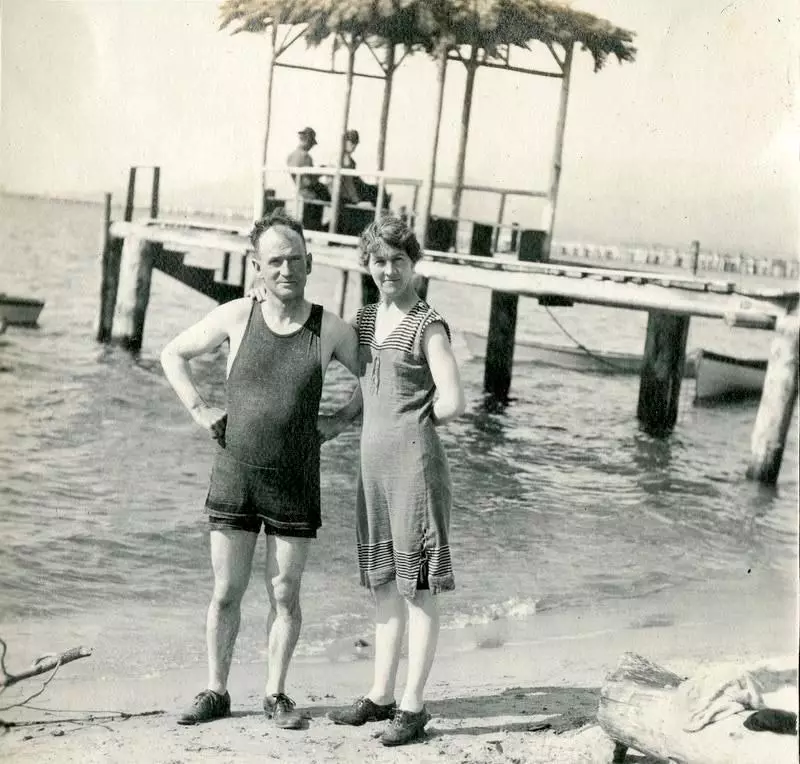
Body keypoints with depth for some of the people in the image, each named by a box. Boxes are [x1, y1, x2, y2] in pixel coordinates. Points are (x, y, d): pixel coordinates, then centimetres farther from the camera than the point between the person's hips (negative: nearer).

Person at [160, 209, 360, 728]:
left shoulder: (332, 331, -7)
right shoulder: (236, 317, -4)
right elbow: (173, 354, 10)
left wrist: (342, 419, -3)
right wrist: (200, 411, 1)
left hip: (296, 486, -1)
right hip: (233, 478, 1)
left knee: (285, 596, 6)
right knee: (226, 592, 5)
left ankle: (276, 695, 19)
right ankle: (216, 693, 17)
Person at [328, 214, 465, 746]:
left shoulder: (428, 327, -9)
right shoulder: (364, 321, 12)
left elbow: (453, 403, -15)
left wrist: (413, 423, -1)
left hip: (415, 462, -7)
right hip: (374, 462, 8)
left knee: (418, 587, -1)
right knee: (385, 584, 14)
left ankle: (413, 705, 5)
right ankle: (381, 696, 23)